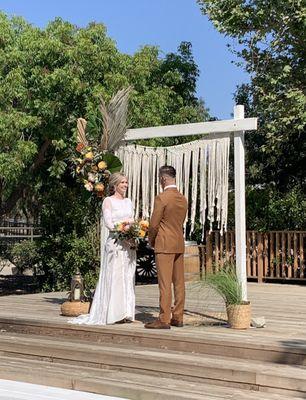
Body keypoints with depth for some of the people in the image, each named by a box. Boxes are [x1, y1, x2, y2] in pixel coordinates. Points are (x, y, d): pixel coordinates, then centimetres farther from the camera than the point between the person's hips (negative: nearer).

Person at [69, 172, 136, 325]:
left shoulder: (128, 201, 16)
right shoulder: (108, 201, -2)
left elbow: (132, 222, 16)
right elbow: (108, 223, -10)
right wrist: (125, 224, -16)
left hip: (129, 244, 6)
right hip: (115, 244, -6)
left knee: (128, 277, 6)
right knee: (114, 277, -4)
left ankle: (125, 312, 12)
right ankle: (114, 313, 1)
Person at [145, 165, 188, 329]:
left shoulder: (161, 198, -13)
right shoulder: (183, 198, 9)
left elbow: (154, 225, -12)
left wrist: (151, 241, 6)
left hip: (164, 245, -8)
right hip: (180, 244, 8)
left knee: (165, 283, -5)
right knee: (179, 282, 9)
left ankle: (164, 320, -2)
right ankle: (178, 317, 16)